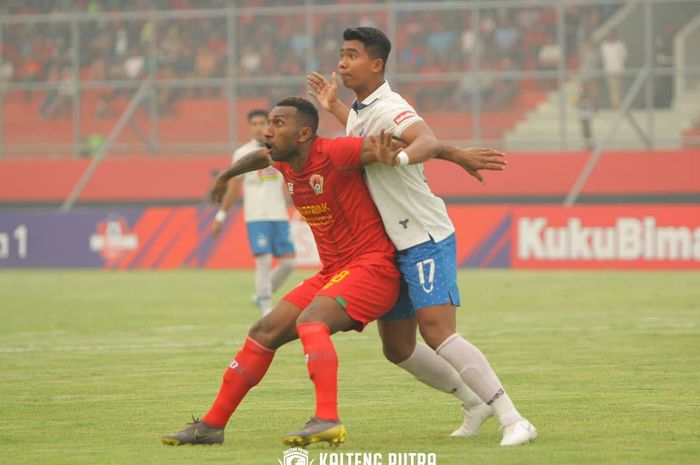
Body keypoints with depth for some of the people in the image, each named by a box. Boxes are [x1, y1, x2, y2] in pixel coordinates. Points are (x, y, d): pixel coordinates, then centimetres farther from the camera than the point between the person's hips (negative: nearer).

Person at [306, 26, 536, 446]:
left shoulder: (389, 108, -17)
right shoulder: (362, 111, 13)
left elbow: (428, 142, -38)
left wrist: (399, 157, -58)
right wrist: (334, 108, 35)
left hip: (426, 239, -10)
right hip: (395, 246, 10)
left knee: (438, 333, -22)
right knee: (397, 348, 13)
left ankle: (513, 420, -22)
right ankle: (475, 402, 30)